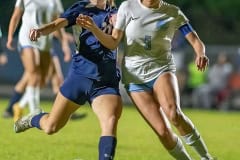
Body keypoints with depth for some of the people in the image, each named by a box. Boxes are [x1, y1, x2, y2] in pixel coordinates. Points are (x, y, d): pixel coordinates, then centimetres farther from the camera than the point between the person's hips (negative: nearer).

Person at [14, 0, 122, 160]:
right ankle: (32, 120, 43)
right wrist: (40, 31, -34)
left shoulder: (115, 13, 11)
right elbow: (57, 24, -12)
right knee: (51, 127, 9)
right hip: (80, 76, -1)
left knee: (111, 121, -26)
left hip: (107, 83, 1)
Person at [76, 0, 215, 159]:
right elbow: (113, 43, 4)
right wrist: (93, 28, -13)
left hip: (162, 70, -1)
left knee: (173, 113, -32)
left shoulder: (173, 13, -1)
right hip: (134, 76, 1)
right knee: (163, 131, -15)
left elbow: (195, 41, -3)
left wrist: (201, 54, -25)